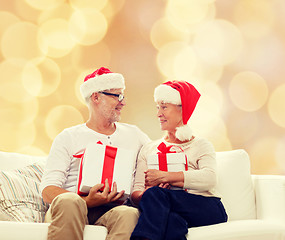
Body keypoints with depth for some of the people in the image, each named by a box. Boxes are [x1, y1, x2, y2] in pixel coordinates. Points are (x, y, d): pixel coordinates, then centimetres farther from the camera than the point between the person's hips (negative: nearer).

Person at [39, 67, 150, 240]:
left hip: (112, 208, 2)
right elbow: (48, 190, 1)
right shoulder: (68, 138, 12)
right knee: (68, 201, -38)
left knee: (130, 214, -35)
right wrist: (87, 201, -19)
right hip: (68, 209, -1)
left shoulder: (133, 134, 24)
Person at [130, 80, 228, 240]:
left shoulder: (202, 146, 14)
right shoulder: (149, 149, 24)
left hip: (207, 209, -2)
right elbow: (135, 193, 12)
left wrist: (164, 177, -16)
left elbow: (209, 179, -10)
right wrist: (145, 194, -14)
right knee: (172, 221, -37)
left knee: (155, 193, -31)